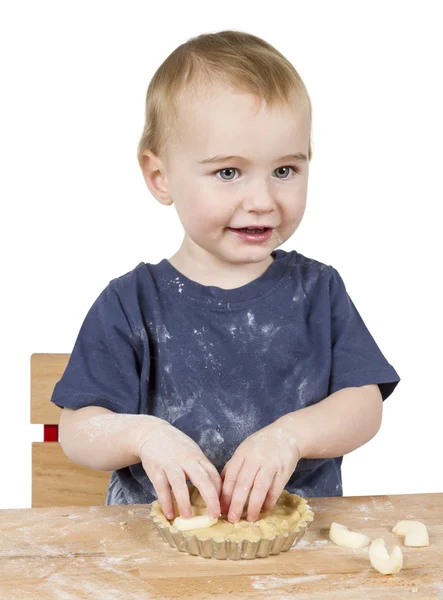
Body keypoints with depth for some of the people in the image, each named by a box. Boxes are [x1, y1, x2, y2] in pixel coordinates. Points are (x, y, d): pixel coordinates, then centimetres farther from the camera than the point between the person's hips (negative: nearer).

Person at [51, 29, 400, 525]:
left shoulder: (317, 290, 4)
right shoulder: (130, 304, -1)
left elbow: (366, 405, 0)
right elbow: (76, 431, -3)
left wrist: (291, 433, -19)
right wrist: (141, 433, -23)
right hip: (162, 533, -1)